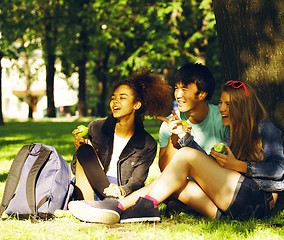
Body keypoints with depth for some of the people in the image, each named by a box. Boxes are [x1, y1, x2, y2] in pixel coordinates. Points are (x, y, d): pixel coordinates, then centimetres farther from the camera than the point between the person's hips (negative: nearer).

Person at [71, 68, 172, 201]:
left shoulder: (148, 145, 1)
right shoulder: (96, 128, 3)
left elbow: (136, 181, -5)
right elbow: (75, 168, 8)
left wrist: (122, 190, -28)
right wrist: (80, 149, -15)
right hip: (91, 190, 1)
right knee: (85, 151, -25)